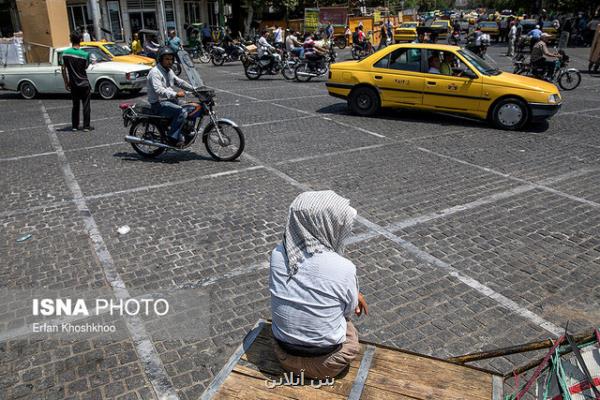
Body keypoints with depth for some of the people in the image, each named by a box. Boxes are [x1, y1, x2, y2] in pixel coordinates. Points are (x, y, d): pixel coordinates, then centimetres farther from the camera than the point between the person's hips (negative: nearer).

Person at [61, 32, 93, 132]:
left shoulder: (65, 53, -3)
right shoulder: (84, 54, -15)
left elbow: (63, 69, 1)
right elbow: (86, 67, -2)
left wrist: (66, 82, 8)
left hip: (73, 85, 4)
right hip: (84, 84, -4)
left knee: (75, 105, 15)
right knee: (86, 106, 4)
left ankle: (74, 126, 18)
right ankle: (86, 126, 5)